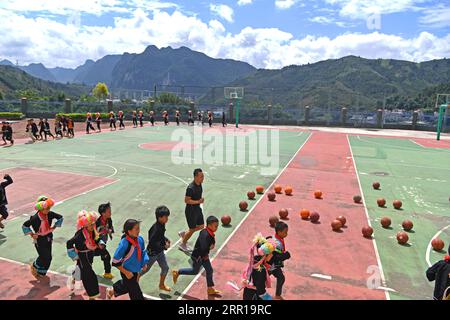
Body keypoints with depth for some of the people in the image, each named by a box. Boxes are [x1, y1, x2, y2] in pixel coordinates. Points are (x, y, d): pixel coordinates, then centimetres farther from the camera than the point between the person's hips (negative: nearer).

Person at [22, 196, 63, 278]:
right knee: (44, 257, -3)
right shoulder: (35, 218, -24)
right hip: (39, 240, -5)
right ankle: (34, 266, 28)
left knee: (48, 257, 10)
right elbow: (24, 226, -14)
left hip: (48, 238, 5)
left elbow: (61, 218, 1)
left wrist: (54, 227, 0)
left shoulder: (50, 214, -12)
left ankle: (42, 273, 32)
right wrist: (32, 234, -12)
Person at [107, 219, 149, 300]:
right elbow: (115, 261, -22)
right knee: (137, 295, 3)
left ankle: (112, 290, 57)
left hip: (136, 271, 7)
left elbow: (143, 252, 9)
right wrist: (126, 272, -18)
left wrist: (144, 263, 0)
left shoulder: (140, 239, -11)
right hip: (128, 273, -7)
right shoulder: (124, 243, -30)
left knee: (127, 287, 32)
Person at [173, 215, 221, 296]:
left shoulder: (210, 233, -6)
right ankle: (177, 272, 30)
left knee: (209, 270, 14)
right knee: (195, 271, 13)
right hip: (198, 256, -9)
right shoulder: (205, 235, -34)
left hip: (204, 255, 9)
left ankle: (210, 289, 28)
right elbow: (204, 248, -39)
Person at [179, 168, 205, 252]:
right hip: (190, 210, -9)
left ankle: (183, 233, 32)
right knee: (192, 229, 5)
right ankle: (183, 245, 27)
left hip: (197, 209, 9)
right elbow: (186, 200, -25)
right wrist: (198, 201, -27)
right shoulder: (191, 188, -27)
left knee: (201, 226, 16)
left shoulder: (199, 184, 0)